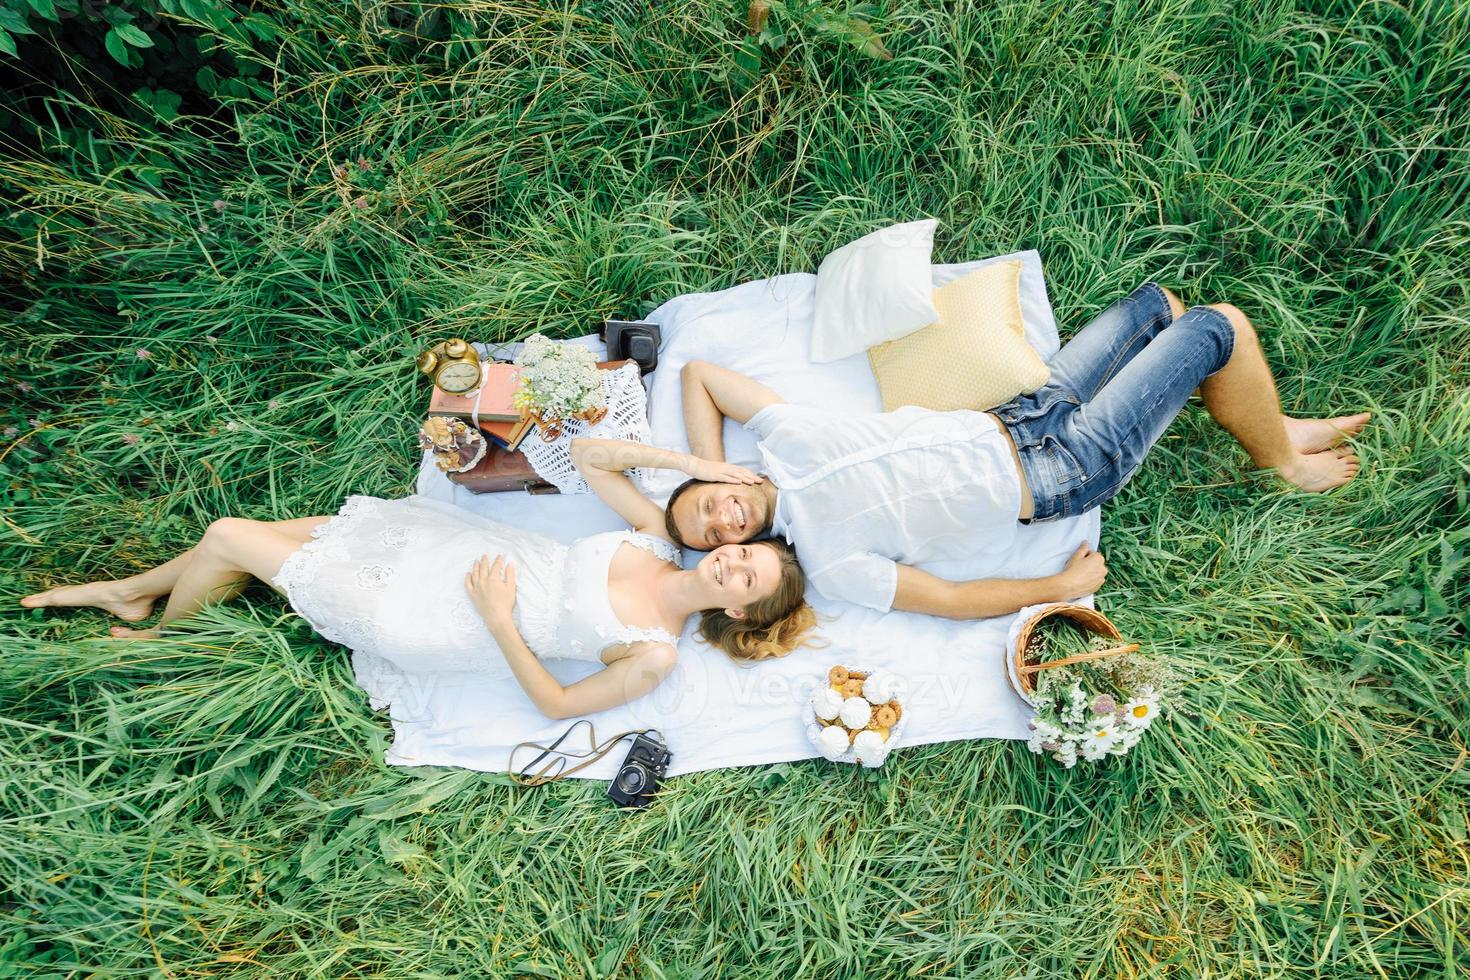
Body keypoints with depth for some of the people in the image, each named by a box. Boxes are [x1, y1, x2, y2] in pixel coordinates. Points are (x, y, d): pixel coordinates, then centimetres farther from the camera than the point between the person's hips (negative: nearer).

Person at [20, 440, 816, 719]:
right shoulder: (657, 539, -4)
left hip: (440, 623, -6)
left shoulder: (652, 656, -19)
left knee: (229, 542, -1)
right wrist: (688, 462, -8)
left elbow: (557, 705, -16)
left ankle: (159, 639, 34)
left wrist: (498, 618, -20)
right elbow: (583, 454, -1)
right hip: (459, 542, 6)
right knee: (238, 532, 9)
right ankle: (130, 590, 41)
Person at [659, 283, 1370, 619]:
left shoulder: (782, 444, -8)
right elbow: (952, 600, -17)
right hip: (1059, 477, -7)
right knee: (1222, 327, -8)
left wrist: (711, 470, -11)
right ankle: (1283, 463, 20)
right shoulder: (830, 565, -21)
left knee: (1155, 301, 13)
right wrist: (1061, 586, -12)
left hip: (1014, 420, 7)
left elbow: (699, 371, 0)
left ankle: (1267, 423, 33)